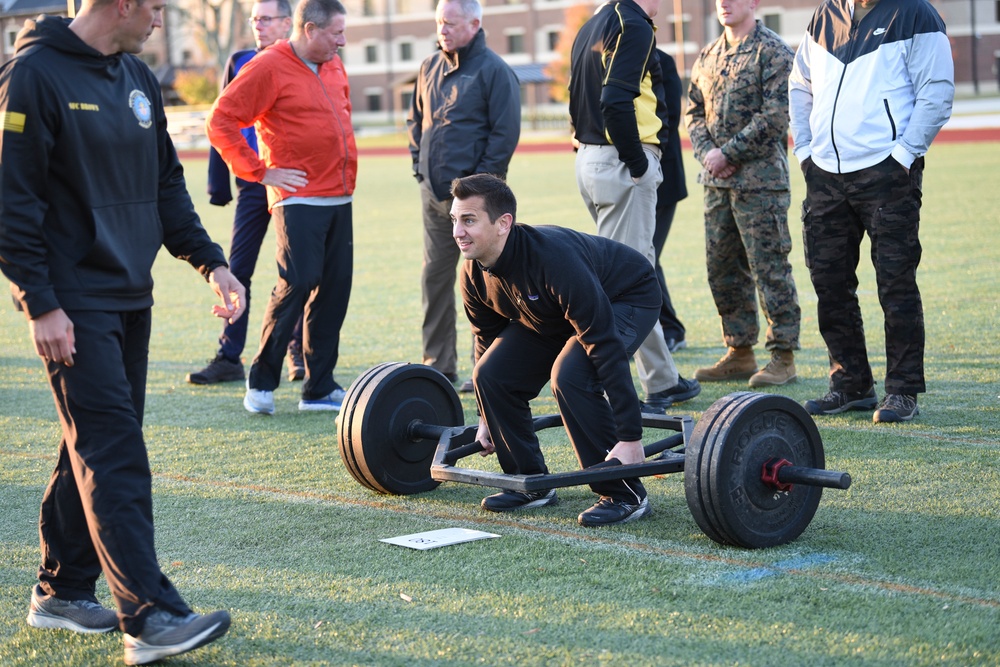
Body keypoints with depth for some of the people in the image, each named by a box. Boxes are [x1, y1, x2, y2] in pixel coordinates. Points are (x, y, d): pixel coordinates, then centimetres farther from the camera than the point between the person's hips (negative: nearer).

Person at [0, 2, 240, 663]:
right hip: (74, 304, -8)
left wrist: (209, 260, 10)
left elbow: (167, 186, 20)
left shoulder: (139, 79, 12)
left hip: (130, 296, 8)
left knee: (95, 448, 14)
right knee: (114, 457, -11)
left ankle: (63, 590, 25)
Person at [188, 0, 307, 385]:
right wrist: (219, 183, 5)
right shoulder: (240, 64, 8)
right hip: (253, 183, 3)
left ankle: (299, 354, 15)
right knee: (237, 272, 0)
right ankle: (229, 359, 4)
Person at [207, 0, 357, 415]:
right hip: (299, 199, -7)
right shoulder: (268, 68, -9)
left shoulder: (333, 67, 14)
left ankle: (320, 389, 14)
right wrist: (259, 171, -10)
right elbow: (220, 122, -11)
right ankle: (261, 383, 3)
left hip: (340, 198, 7)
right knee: (297, 284, -12)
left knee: (334, 290, 6)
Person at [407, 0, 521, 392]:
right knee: (434, 277, 9)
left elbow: (506, 132, -12)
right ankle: (438, 365, 18)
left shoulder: (494, 71, -8)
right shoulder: (430, 69, 13)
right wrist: (419, 165, 11)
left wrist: (480, 181, -13)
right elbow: (416, 120, 23)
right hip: (434, 194, 7)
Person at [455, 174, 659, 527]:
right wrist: (486, 419, 9)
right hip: (554, 313, 7)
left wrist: (630, 438, -38)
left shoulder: (553, 259, -40)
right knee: (491, 375, -9)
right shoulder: (474, 275, -17)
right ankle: (531, 483, 7)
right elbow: (487, 340, 2)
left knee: (569, 375, -31)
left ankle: (625, 496, -19)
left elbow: (606, 348, -38)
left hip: (628, 299, -7)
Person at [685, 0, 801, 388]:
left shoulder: (773, 52, -6)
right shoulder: (707, 57, 15)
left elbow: (774, 117, -14)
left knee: (769, 267, -5)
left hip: (760, 179, -7)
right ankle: (739, 353, 19)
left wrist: (728, 153, -13)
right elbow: (694, 113, 16)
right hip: (716, 181, 7)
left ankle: (782, 357, 2)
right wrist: (707, 152, -3)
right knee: (722, 268, 10)